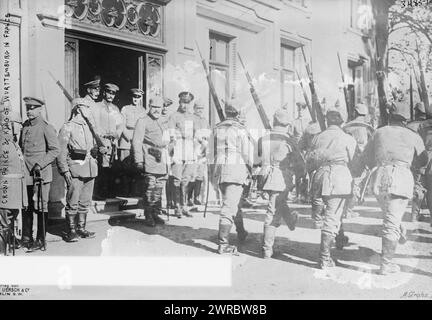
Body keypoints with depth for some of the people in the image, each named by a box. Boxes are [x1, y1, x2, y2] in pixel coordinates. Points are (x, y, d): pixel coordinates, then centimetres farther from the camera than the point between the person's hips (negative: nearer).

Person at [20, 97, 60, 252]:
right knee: (26, 207, 11)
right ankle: (26, 238, 21)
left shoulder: (46, 127, -8)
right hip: (26, 173, 6)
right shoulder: (25, 126, 13)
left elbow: (55, 150, -10)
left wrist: (40, 164, -16)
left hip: (41, 174, -6)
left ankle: (41, 240, 9)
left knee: (40, 207, 0)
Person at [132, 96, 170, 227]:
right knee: (150, 189, -7)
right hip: (150, 161, -6)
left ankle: (156, 214, 16)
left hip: (162, 162, 6)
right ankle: (149, 216, 1)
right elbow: (136, 141, -6)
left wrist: (168, 159, 22)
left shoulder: (164, 122, 20)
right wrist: (139, 160, -12)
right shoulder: (142, 121, 0)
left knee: (159, 189, 7)